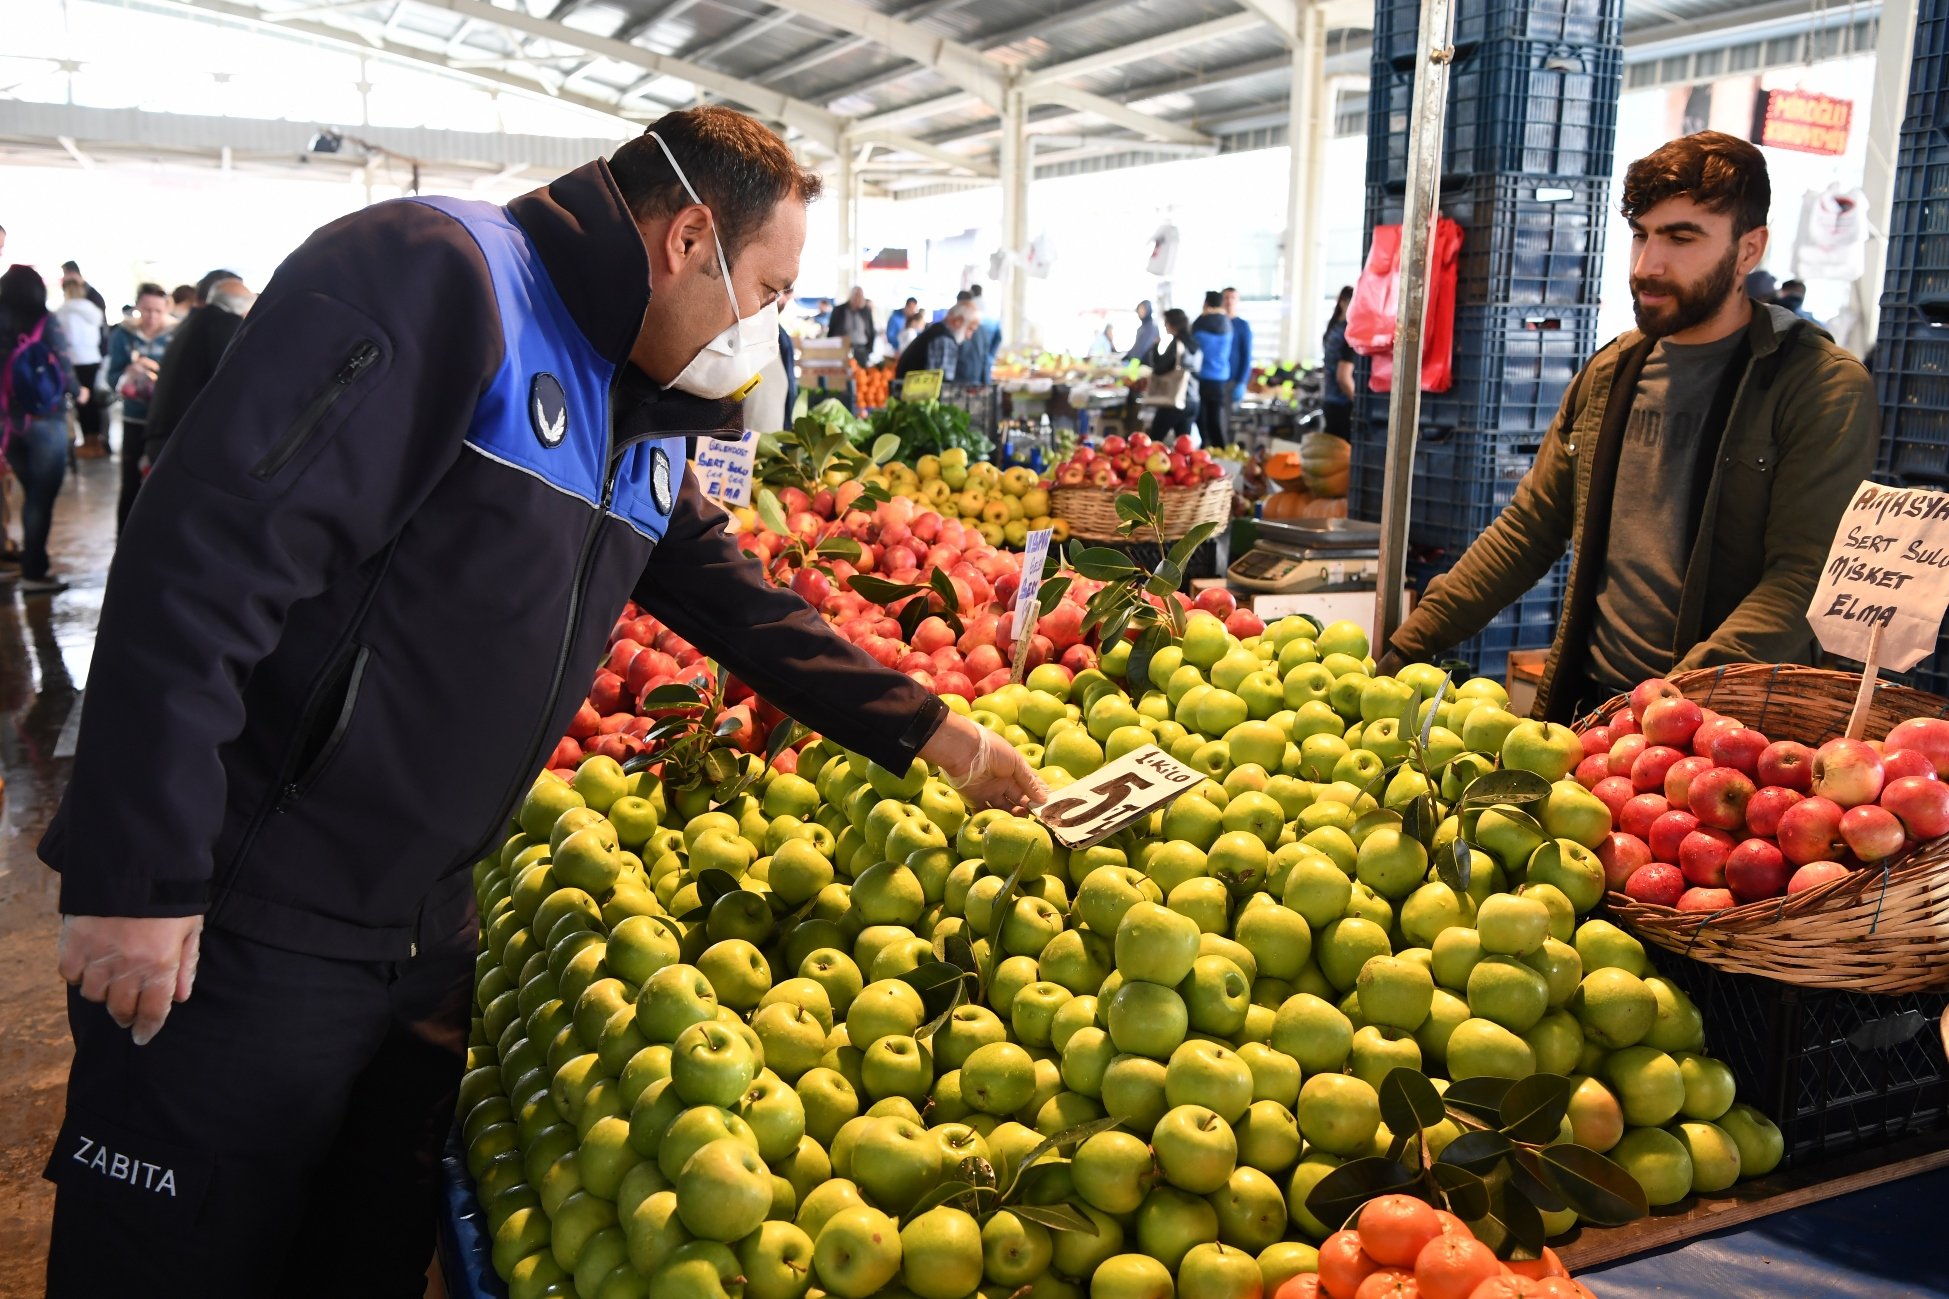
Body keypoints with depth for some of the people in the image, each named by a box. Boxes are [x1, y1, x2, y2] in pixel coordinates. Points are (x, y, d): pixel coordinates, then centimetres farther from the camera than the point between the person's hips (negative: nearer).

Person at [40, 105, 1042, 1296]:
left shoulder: (639, 414, 11)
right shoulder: (436, 273, -18)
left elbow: (738, 603, 18)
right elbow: (207, 548, -24)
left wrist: (936, 735, 16)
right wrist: (140, 873, -24)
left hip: (428, 929, 8)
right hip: (240, 923, -8)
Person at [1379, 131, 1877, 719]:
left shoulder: (1827, 389, -3)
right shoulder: (1610, 373, 14)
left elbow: (1804, 577, -12)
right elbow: (1527, 531, 17)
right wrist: (1407, 645, 8)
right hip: (1587, 704, 5)